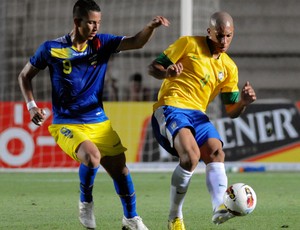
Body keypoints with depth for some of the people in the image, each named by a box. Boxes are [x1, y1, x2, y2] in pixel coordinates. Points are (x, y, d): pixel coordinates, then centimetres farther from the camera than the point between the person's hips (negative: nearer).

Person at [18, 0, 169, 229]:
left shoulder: (102, 43, -1)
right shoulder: (51, 49, -8)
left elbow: (135, 42, -13)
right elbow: (25, 76, 5)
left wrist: (151, 27, -33)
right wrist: (32, 106, -8)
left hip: (99, 122, 4)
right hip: (67, 124, -4)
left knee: (120, 169, 4)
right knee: (92, 156, -31)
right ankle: (86, 203, -4)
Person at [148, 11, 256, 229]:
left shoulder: (229, 68, 15)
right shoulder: (189, 44, 2)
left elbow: (231, 111, 15)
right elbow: (153, 68, 2)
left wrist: (244, 101, -8)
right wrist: (167, 72, -21)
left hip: (197, 115, 6)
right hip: (170, 108, -6)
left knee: (216, 152, -22)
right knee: (191, 155, -28)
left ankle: (219, 207, -38)